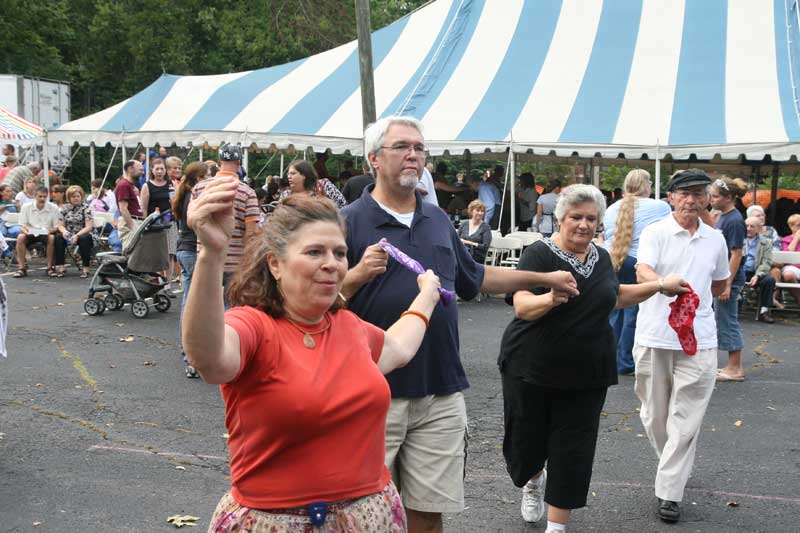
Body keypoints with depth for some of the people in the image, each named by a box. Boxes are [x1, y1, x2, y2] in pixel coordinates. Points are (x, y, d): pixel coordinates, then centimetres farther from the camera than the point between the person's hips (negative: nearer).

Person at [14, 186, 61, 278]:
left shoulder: (53, 208, -1)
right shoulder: (26, 207, 2)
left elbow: (57, 226, -1)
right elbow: (22, 226, 2)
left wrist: (52, 230, -24)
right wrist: (25, 230, -22)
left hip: (46, 233, -1)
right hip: (30, 233, 1)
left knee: (52, 238, -35)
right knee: (20, 237, -31)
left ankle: (50, 268, -21)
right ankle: (21, 268, -21)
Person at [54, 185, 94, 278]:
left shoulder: (86, 208, -3)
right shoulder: (64, 208, 8)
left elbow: (89, 227, -12)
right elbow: (60, 225, 4)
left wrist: (77, 235, -27)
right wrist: (64, 231, -20)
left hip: (83, 234, -3)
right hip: (68, 235, 3)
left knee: (84, 239, -37)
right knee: (58, 237, -27)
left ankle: (85, 268, -30)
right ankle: (60, 266, -21)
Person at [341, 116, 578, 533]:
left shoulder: (438, 220, 13)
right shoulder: (350, 221, -6)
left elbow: (474, 278, 26)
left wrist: (544, 278, 29)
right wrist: (358, 275, -26)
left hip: (441, 393, 5)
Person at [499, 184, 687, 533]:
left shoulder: (601, 257, 7)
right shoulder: (539, 254, -12)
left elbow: (614, 297, 25)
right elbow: (522, 307, -24)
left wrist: (660, 286, 22)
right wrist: (551, 299, -44)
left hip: (586, 373, 4)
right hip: (532, 369, -4)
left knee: (572, 452, 4)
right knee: (525, 441, 10)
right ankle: (533, 482, 45)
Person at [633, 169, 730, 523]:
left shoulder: (716, 240, 8)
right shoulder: (655, 233, -4)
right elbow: (642, 273, -24)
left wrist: (694, 297, 14)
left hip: (698, 340, 1)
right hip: (654, 337, -1)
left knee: (686, 419, -3)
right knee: (654, 414, 12)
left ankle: (669, 492, 4)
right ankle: (674, 467, 37)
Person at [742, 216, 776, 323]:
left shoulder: (766, 242, 10)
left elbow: (767, 262, 0)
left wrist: (757, 275, -17)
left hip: (755, 273, 0)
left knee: (770, 279, -30)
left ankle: (763, 311, -21)